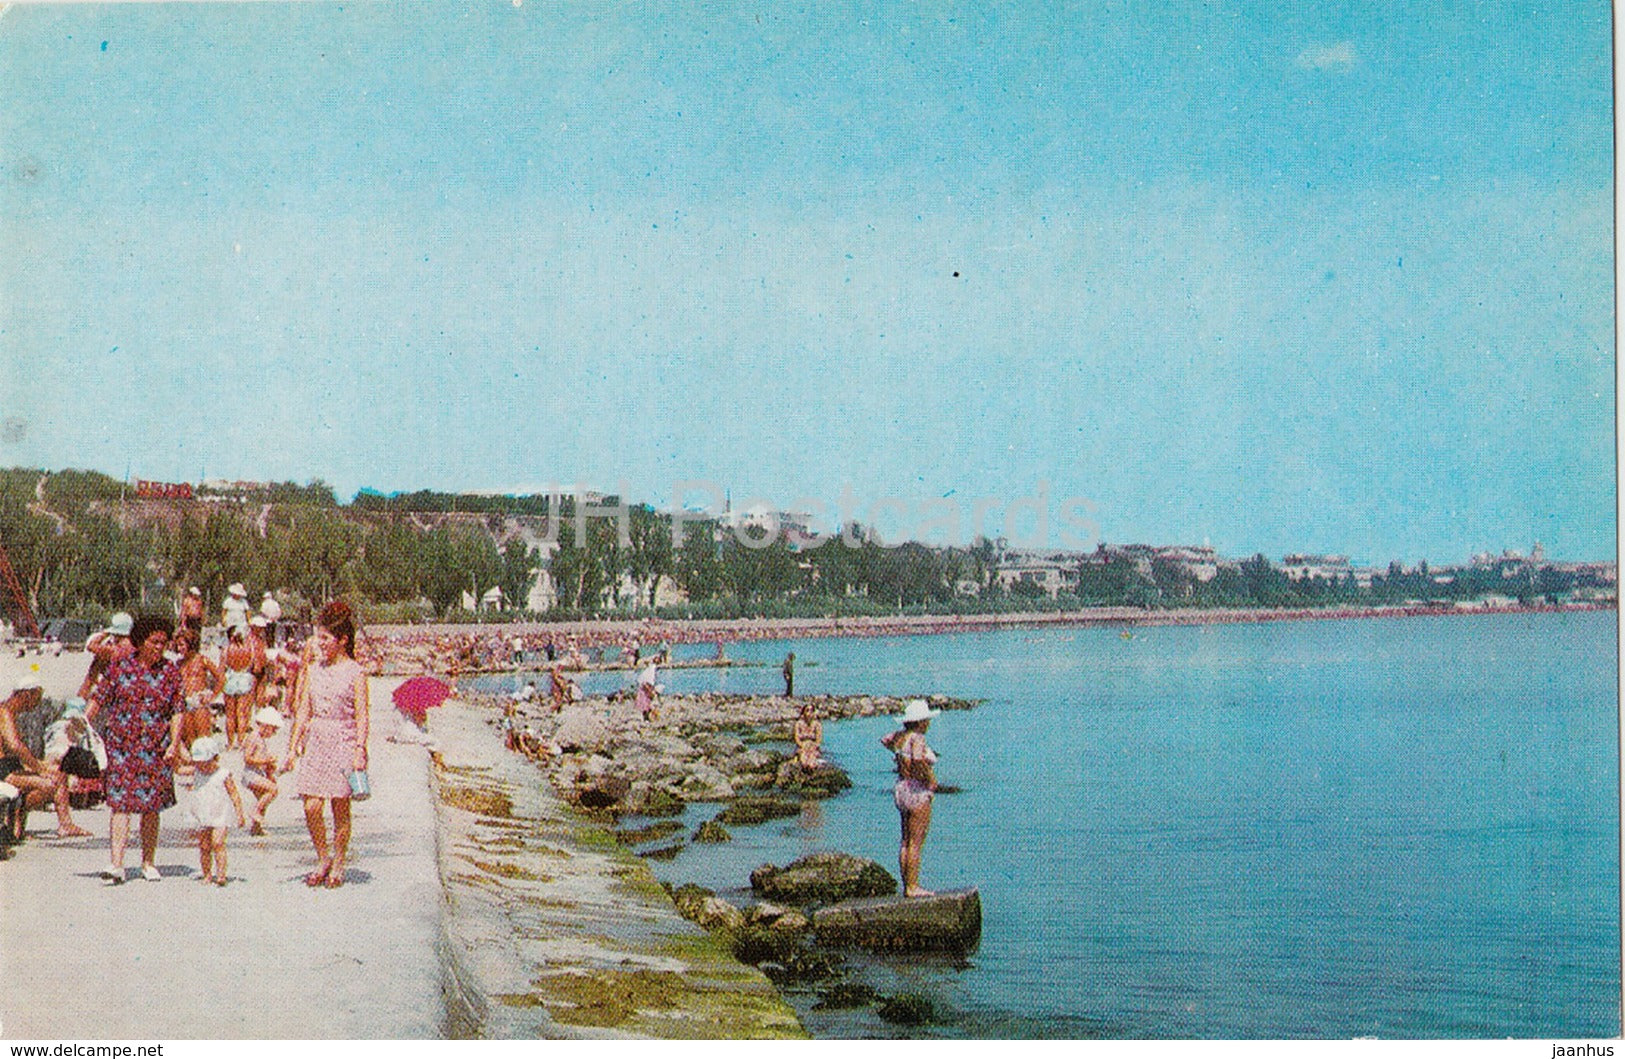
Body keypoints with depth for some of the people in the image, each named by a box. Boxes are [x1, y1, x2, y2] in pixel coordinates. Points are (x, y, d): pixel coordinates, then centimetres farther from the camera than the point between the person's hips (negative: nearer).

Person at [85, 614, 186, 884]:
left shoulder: (171, 672, 5)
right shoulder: (120, 667, 3)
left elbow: (177, 712, 4)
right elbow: (98, 700, 6)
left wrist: (174, 744, -6)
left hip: (155, 749, 1)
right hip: (120, 745, -1)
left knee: (151, 808, 5)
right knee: (120, 803, -8)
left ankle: (148, 864, 17)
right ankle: (116, 865, -10)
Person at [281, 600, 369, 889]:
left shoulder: (355, 673, -5)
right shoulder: (314, 668, 9)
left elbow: (361, 716, -7)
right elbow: (304, 709, 11)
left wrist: (360, 751, -17)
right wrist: (293, 748, 8)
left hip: (343, 742, -4)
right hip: (316, 740, 4)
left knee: (340, 809, 3)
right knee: (311, 807, -2)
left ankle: (338, 866, 15)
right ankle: (323, 860, 16)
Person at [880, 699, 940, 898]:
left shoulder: (900, 735, 6)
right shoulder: (917, 738, -18)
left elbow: (885, 740, 28)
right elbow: (918, 759, -37)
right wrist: (930, 779, -22)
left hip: (901, 789, 9)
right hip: (918, 791, -9)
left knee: (906, 841, 12)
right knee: (915, 843, -4)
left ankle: (907, 886, 16)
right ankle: (913, 887, -3)